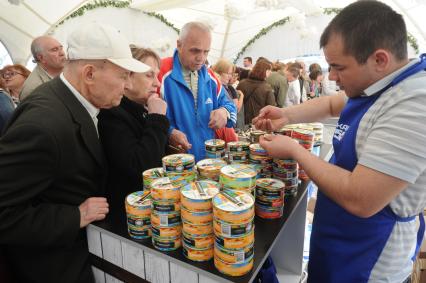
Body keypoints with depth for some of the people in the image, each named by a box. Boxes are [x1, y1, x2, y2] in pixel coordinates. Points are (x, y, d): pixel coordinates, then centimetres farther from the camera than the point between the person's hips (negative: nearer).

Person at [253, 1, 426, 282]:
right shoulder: (376, 86, -1)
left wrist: (294, 150, -22)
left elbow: (360, 200, -34)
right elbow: (332, 103, 17)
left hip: (366, 260, -7)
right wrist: (286, 115, 1)